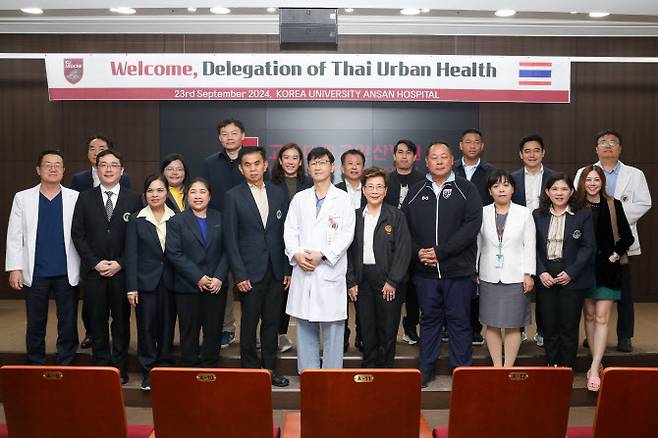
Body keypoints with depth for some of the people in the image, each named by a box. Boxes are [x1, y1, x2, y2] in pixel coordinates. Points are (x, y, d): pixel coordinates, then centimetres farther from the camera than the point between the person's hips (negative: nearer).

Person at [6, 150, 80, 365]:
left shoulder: (75, 198, 3)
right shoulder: (22, 198, 5)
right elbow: (14, 236, 4)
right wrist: (14, 269, -3)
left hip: (67, 273, 0)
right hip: (35, 273, 1)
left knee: (68, 323, 6)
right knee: (35, 323, 10)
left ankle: (66, 366, 19)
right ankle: (35, 366, 24)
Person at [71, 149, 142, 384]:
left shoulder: (134, 199, 1)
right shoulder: (85, 198, 5)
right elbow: (77, 234, 2)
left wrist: (120, 264, -9)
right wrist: (95, 263, -8)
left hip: (122, 270, -1)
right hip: (93, 270, 1)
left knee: (121, 320, 6)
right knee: (97, 320, 8)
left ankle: (120, 367, 16)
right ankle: (101, 366, 19)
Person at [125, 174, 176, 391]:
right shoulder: (136, 220, -1)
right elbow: (131, 255, -2)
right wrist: (131, 288, -6)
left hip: (169, 281, 1)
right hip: (146, 281, -1)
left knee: (167, 327, 8)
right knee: (146, 328, 4)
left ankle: (165, 368, 23)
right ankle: (148, 372, 16)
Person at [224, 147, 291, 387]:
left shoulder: (279, 193, 7)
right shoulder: (233, 196, -3)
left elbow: (286, 233, 8)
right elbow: (230, 239, -5)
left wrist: (288, 269, 3)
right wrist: (239, 275, -10)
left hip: (276, 271, 3)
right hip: (250, 271, -3)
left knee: (272, 322, 10)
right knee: (249, 324, 5)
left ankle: (270, 368, 23)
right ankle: (250, 370, 19)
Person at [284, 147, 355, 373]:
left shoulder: (343, 199, 2)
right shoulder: (299, 199, 13)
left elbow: (347, 233, -5)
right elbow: (290, 230, 9)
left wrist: (322, 254, -15)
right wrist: (296, 254, -9)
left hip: (331, 271, -3)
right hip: (303, 271, 3)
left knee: (333, 326, 1)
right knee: (305, 327, 9)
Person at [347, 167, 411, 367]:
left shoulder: (396, 216, -2)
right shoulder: (355, 216, 7)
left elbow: (403, 250, -7)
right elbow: (349, 251, 7)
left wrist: (393, 281, -12)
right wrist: (351, 281, -1)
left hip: (389, 282, -2)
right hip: (363, 281, 3)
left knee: (388, 330, 5)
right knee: (367, 329, 9)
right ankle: (369, 369, 22)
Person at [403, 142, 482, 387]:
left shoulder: (466, 189, 1)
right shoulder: (415, 192, 9)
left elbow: (472, 224, -10)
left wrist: (440, 252, -15)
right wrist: (417, 252, -10)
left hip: (459, 269, -2)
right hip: (424, 270, 2)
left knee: (459, 321, 6)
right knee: (429, 319, 11)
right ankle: (425, 370, 22)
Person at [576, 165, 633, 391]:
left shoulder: (614, 205, 1)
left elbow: (627, 236, 5)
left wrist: (614, 255, -6)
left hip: (606, 268, -1)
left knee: (601, 318, -5)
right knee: (589, 316, 8)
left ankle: (594, 369, -7)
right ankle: (596, 363, 19)